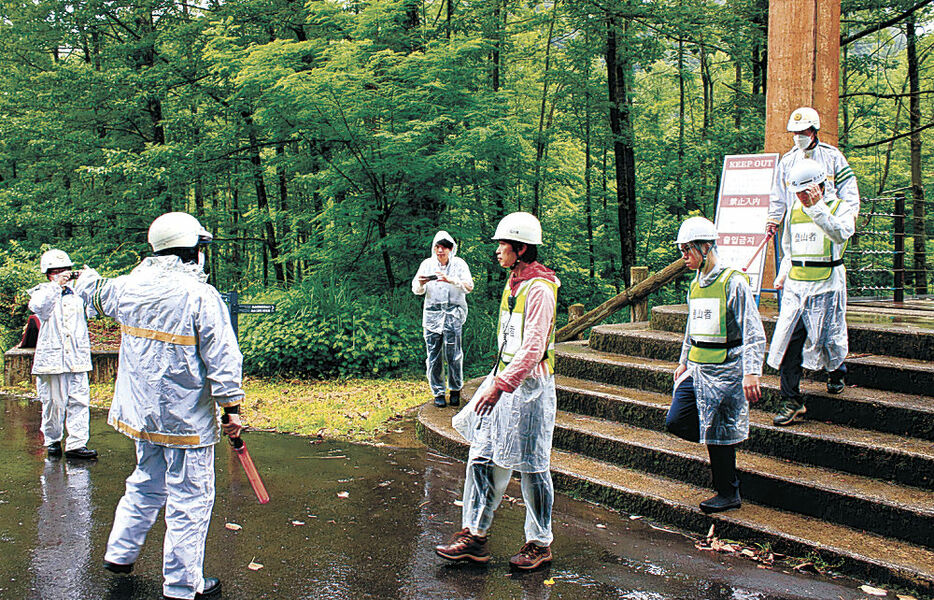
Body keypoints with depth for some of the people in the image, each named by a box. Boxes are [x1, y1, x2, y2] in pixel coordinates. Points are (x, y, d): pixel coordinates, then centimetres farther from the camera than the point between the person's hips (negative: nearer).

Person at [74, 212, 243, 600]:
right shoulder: (201, 296, -17)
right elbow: (221, 357, -17)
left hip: (140, 411, 7)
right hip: (186, 418, -7)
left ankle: (119, 553, 37)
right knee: (190, 498, 4)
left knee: (147, 484, 26)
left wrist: (87, 278, 49)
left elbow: (98, 295, 26)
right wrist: (232, 406, -10)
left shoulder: (130, 286, 2)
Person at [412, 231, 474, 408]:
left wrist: (450, 280, -26)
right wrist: (421, 284, -19)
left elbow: (469, 287, -10)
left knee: (453, 355, -4)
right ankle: (438, 392, 14)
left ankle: (455, 389, 15)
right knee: (433, 355, 2)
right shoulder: (427, 264, 8)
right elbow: (416, 290, 5)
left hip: (453, 313, -2)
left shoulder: (458, 263, 3)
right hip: (432, 313, 2)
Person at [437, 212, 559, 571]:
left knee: (532, 467, 2)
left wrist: (501, 386, -30)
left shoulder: (539, 289, -17)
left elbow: (534, 347, -25)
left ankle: (540, 544, 16)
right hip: (505, 381, 9)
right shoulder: (514, 283, 13)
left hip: (529, 386, -9)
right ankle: (474, 535, 14)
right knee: (482, 456, 7)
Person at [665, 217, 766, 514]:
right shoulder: (695, 285, 11)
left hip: (724, 370, -7)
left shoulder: (733, 282, -13)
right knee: (676, 421, -1)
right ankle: (725, 442, 22)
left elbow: (754, 333, -16)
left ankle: (728, 494, 15)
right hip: (697, 369, 7)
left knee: (718, 434, -1)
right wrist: (683, 362, 28)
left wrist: (751, 372, -24)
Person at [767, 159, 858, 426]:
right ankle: (792, 402, -2)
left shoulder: (843, 206, -3)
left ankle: (836, 372, 38)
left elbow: (840, 234, -25)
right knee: (788, 341, -6)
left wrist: (817, 207, -32)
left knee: (827, 339, 3)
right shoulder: (794, 210, 13)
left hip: (826, 286, -4)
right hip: (795, 286, 4)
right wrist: (784, 274, 15)